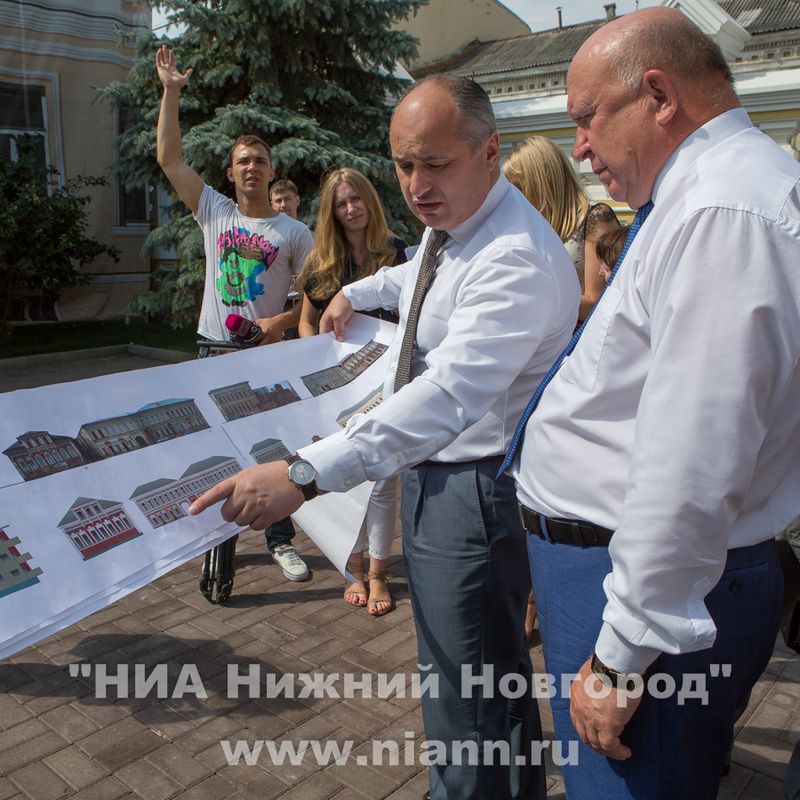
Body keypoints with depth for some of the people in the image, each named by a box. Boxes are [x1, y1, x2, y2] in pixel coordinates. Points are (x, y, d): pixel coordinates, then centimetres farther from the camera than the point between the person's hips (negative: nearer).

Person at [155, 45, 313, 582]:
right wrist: (171, 91, 2)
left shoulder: (294, 232, -1)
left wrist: (282, 321, -16)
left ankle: (281, 541, 16)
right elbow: (169, 157, 3)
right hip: (215, 349, 3)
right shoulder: (214, 212, 4)